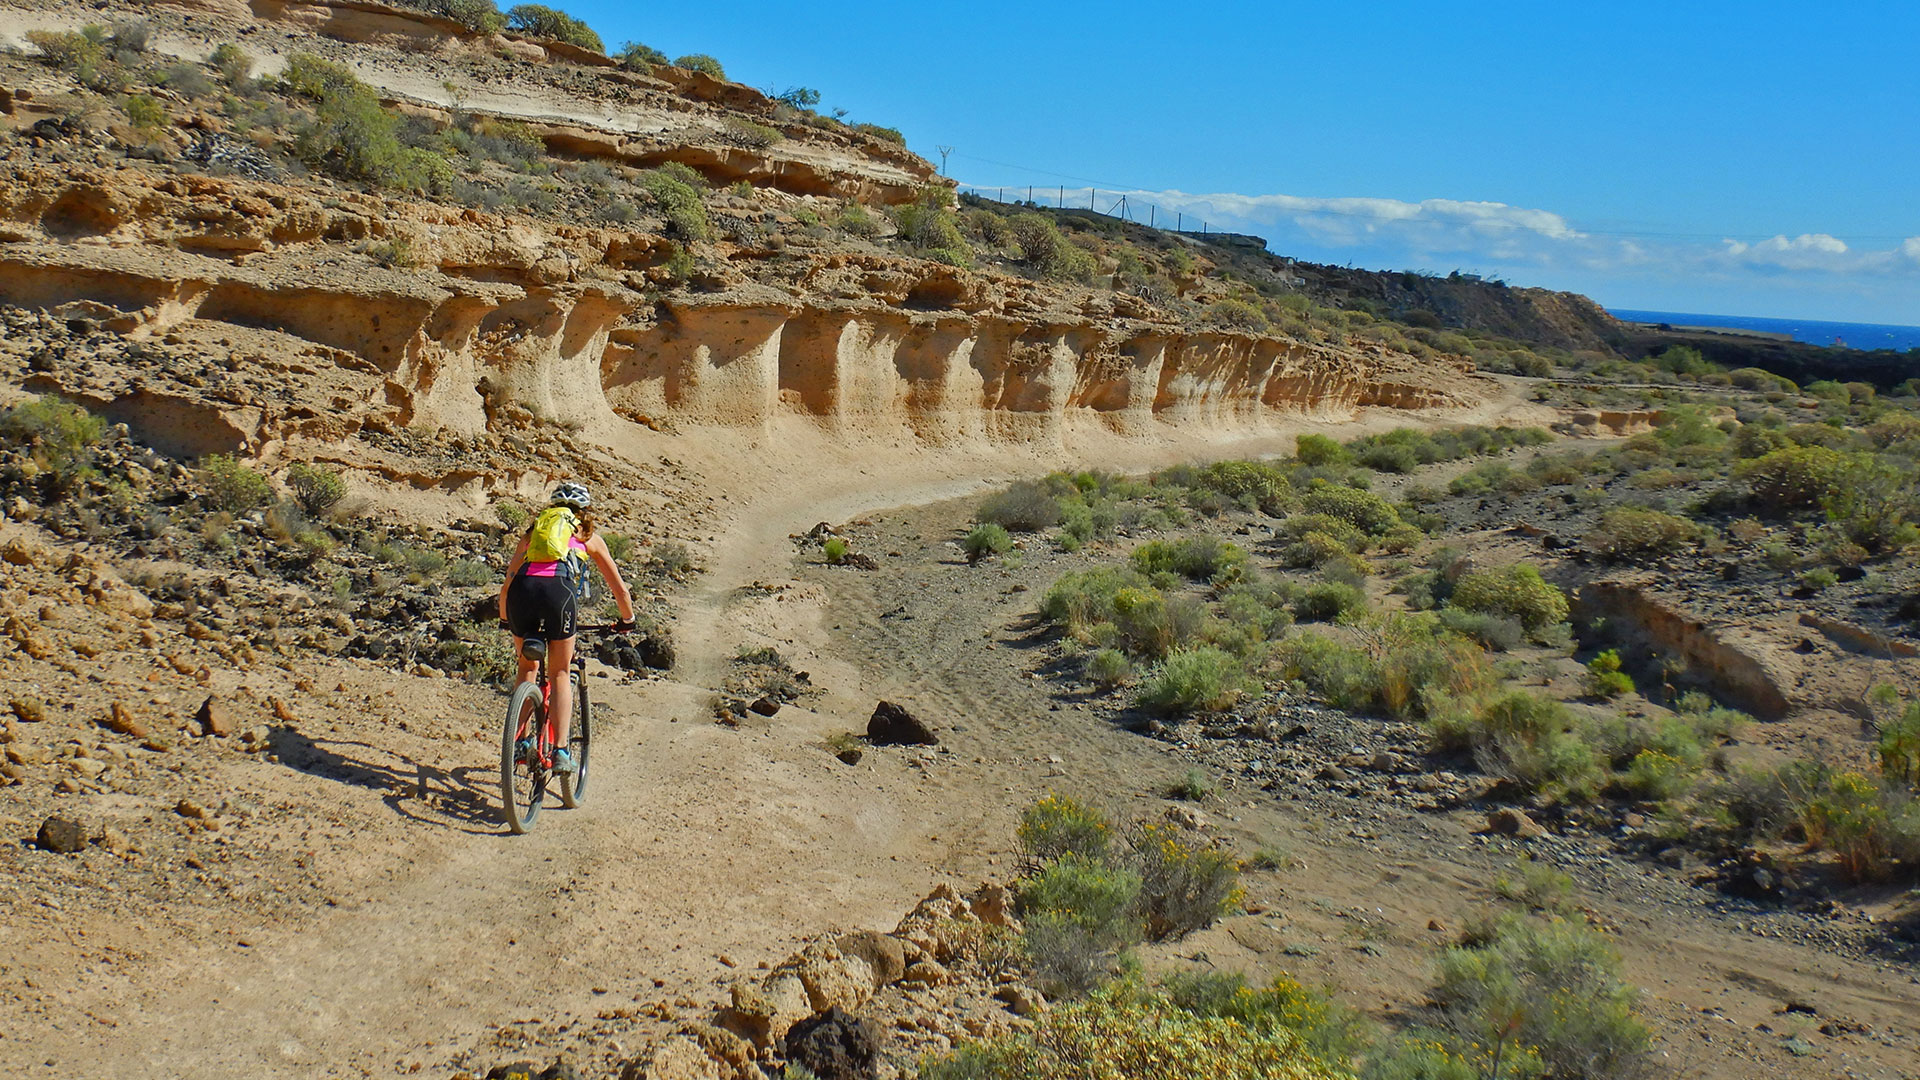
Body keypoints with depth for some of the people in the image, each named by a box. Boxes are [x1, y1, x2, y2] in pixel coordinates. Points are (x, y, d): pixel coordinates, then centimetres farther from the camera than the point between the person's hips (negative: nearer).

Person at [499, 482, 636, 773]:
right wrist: (627, 621, 47)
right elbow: (619, 589, 31)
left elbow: (508, 582, 32)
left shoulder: (533, 530, 32)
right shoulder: (589, 536, 27)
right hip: (559, 590, -2)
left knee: (527, 667, 25)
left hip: (522, 589, 2)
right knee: (560, 674, 13)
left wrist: (505, 620, 48)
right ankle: (560, 751, 2)